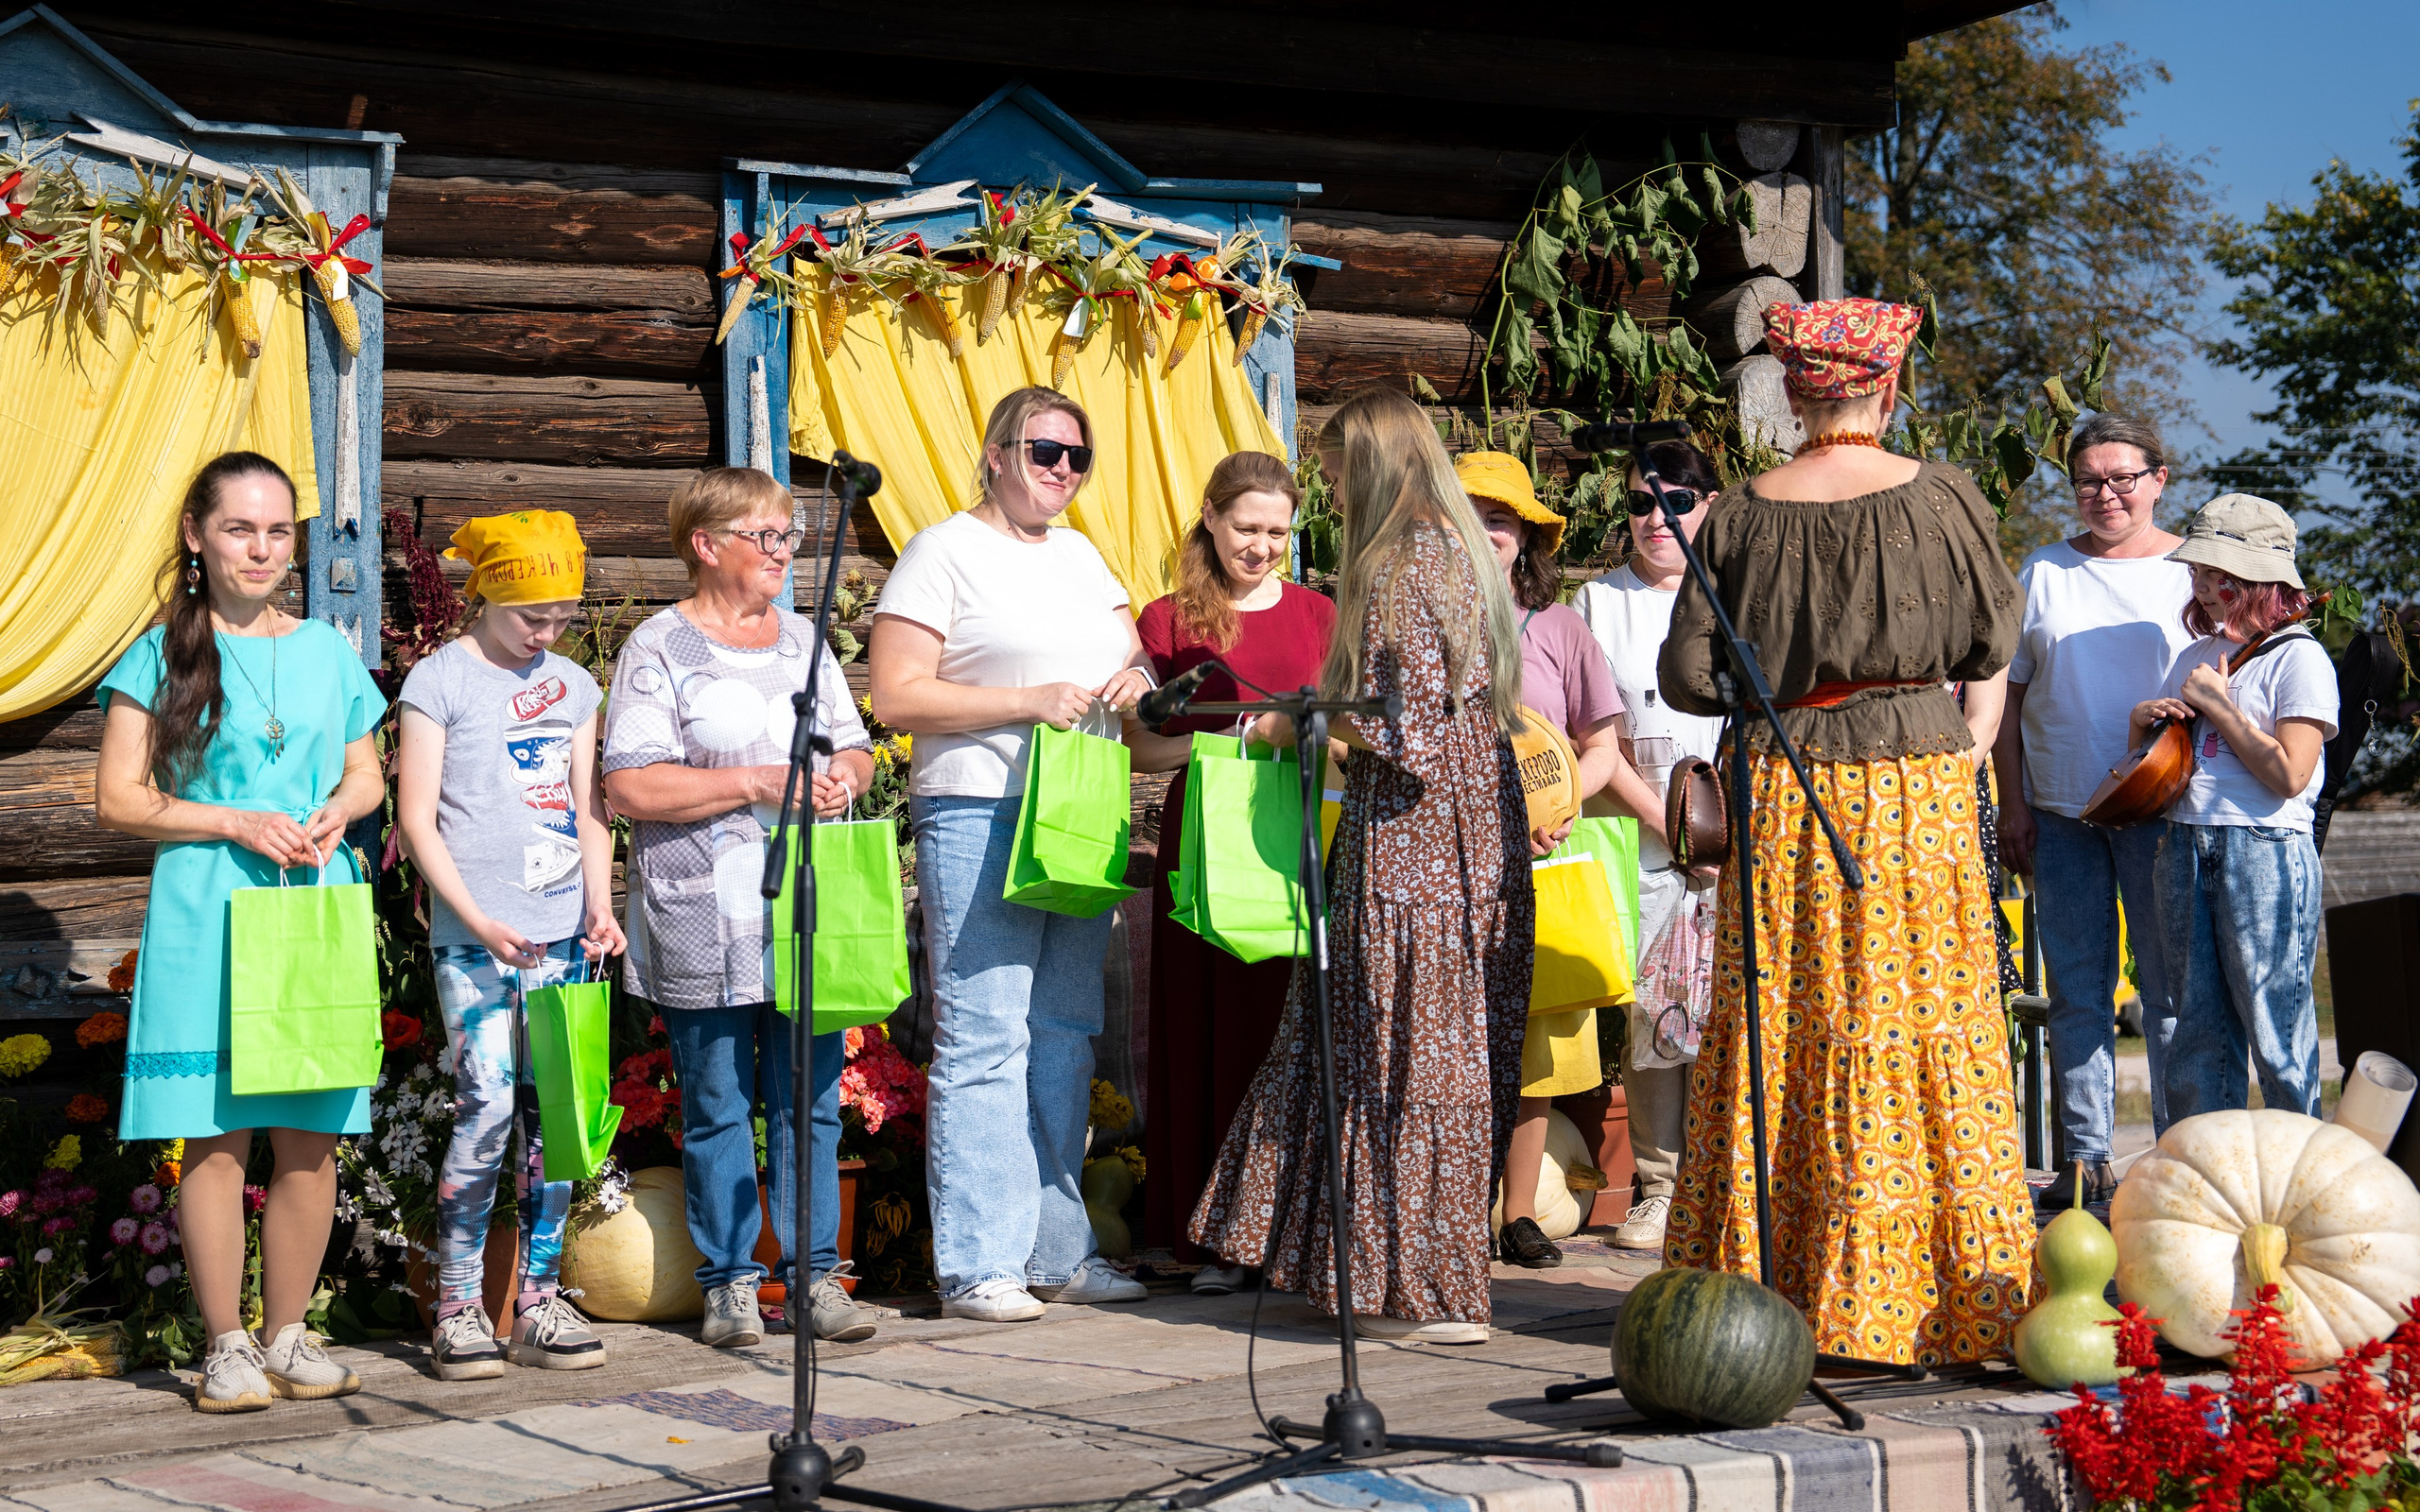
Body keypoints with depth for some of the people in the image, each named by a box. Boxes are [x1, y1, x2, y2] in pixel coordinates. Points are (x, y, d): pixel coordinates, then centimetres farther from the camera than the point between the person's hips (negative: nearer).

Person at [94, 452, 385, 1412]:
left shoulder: (328, 653, 13)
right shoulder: (164, 656, 2)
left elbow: (367, 774, 21)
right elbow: (117, 800, -1)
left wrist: (338, 810, -2)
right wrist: (235, 823, -11)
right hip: (205, 914, -3)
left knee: (310, 1133, 2)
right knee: (213, 1133, -4)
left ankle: (288, 1334, 15)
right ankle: (226, 1346, 6)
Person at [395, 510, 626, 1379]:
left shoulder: (574, 687, 15)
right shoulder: (440, 682, -1)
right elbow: (417, 820, -5)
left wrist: (600, 908, 1)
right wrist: (479, 921, -13)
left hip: (565, 938, 5)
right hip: (474, 940, -5)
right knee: (488, 1109, -11)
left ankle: (539, 1304, 11)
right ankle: (458, 1308, -2)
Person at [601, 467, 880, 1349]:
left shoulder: (805, 642, 16)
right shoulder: (658, 650, -2)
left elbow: (856, 750, 23)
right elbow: (630, 787, -11)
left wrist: (844, 778, -2)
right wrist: (759, 785, -14)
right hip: (707, 920, -4)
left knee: (811, 1102, 4)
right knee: (718, 1108, 1)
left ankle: (814, 1276, 10)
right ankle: (729, 1284, 10)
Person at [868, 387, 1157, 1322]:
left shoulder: (1081, 557, 19)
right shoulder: (943, 553, -4)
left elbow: (1132, 654, 24)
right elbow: (895, 697, -11)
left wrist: (1134, 677, -1)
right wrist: (1030, 702, -17)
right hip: (979, 816, -8)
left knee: (1064, 1036, 10)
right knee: (984, 1037, -9)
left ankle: (1056, 1251, 17)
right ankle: (975, 1266, -5)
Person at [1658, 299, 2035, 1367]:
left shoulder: (1743, 515, -2)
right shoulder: (1941, 498, -6)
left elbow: (1686, 678, -2)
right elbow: (1990, 648, 1)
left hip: (1785, 794, 2)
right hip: (1915, 785, -1)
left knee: (1777, 1028, 8)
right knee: (1920, 1027, 3)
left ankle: (1763, 1281, 11)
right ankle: (1920, 1298, 5)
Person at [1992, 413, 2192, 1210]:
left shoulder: (2192, 571, 4)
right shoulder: (2043, 573, 10)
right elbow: (2009, 694, 11)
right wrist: (2012, 805, 5)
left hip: (2159, 810, -2)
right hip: (2059, 814, 2)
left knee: (2171, 986, -1)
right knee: (2077, 991, 5)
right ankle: (2085, 1158, 13)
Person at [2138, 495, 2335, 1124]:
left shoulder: (2298, 658, -5)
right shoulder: (2198, 656, 17)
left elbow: (2289, 775, -16)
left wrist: (2217, 706, -11)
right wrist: (2143, 719, 5)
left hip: (2264, 852, -7)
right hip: (2184, 846, 7)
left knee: (2275, 1027, -4)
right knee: (2198, 1027, 8)